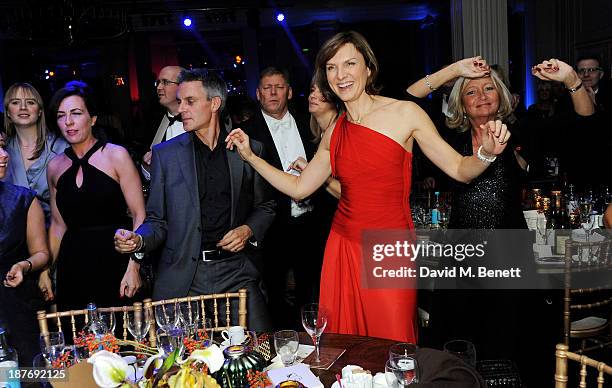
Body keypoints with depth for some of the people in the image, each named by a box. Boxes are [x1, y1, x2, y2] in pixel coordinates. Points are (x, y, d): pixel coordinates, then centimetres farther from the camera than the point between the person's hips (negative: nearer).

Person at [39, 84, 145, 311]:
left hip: (115, 260, -3)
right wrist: (46, 269, 11)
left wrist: (133, 267, -14)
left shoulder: (116, 156, -3)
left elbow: (139, 215, -6)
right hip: (72, 265, 4)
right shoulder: (55, 167, 10)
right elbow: (58, 224, 18)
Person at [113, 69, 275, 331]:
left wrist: (249, 230, -4)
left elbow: (265, 207, 15)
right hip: (182, 278, 0)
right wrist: (138, 240, -13)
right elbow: (157, 220, 7)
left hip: (236, 272, 0)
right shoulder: (165, 154, 6)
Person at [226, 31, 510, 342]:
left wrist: (487, 153, -24)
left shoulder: (405, 113, -4)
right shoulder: (334, 133, 8)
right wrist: (250, 156, 11)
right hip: (344, 247, 4)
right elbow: (299, 188, 13)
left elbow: (460, 170, -3)